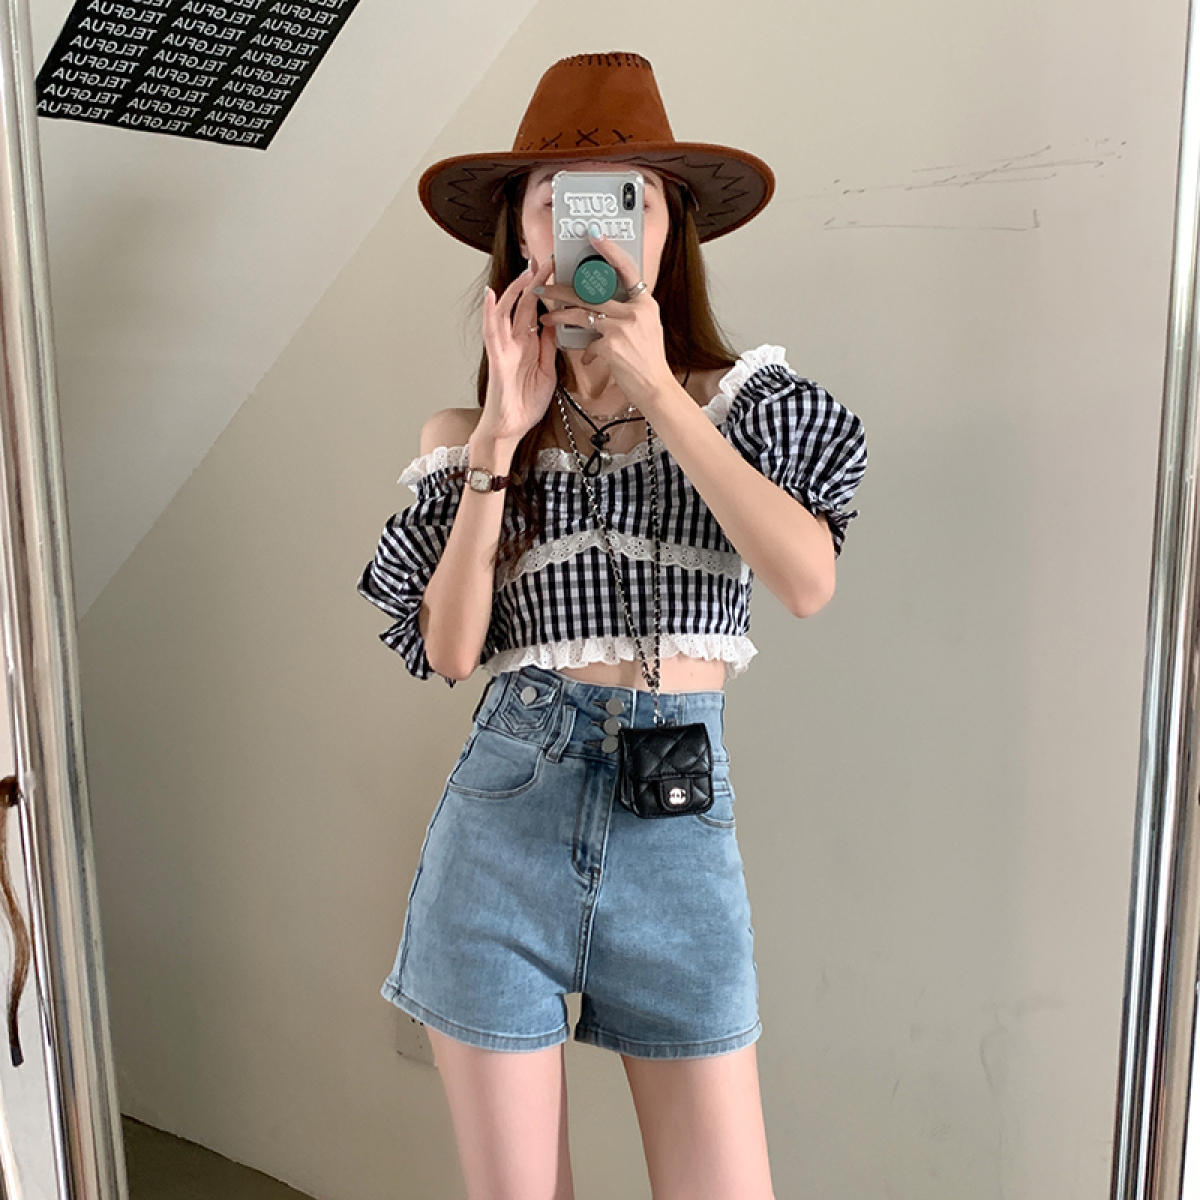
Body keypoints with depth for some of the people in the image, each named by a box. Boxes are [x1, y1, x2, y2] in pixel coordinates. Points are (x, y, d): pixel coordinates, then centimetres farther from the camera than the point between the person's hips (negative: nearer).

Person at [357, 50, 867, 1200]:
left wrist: (657, 392, -15)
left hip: (680, 818, 0)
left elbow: (809, 579, -14)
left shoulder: (739, 392, 4)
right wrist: (500, 436, -9)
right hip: (506, 813, 1)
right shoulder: (466, 432, 7)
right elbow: (448, 649, -5)